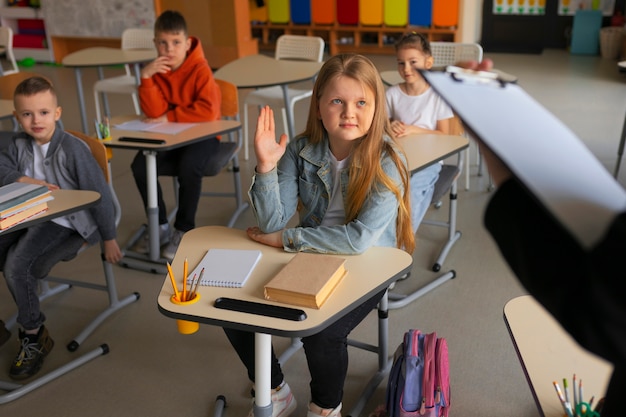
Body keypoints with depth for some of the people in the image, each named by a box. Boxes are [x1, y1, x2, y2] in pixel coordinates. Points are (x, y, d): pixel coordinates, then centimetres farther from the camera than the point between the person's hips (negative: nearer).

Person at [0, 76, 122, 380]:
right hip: (30, 216, 7)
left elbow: (99, 193, -13)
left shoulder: (72, 149, -15)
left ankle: (34, 335, -6)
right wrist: (30, 181, -20)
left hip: (67, 222, -7)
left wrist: (109, 238, -9)